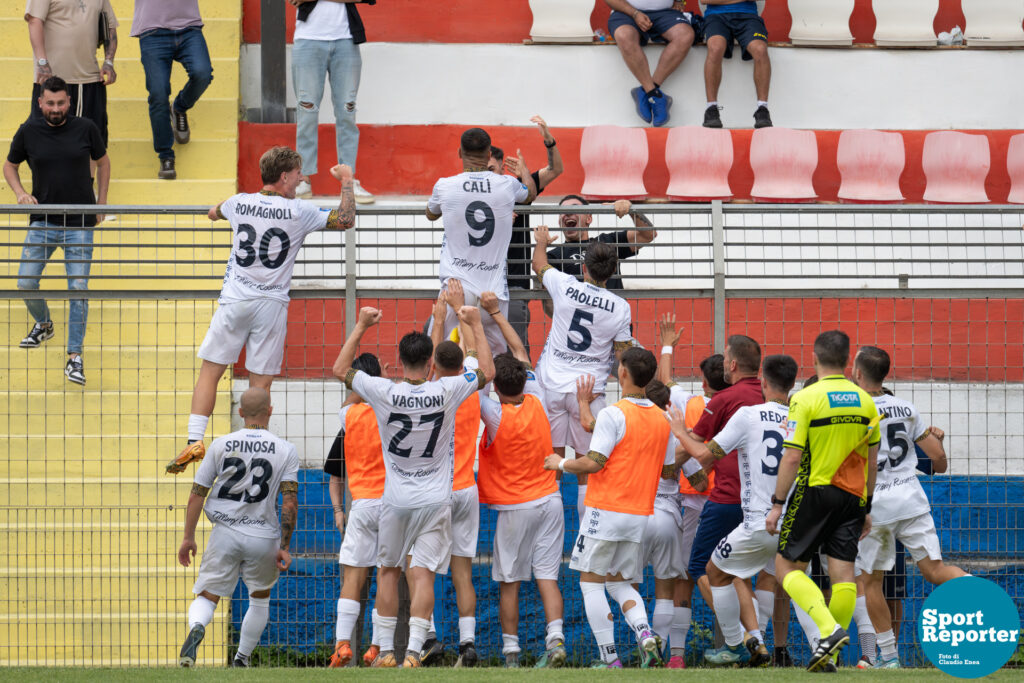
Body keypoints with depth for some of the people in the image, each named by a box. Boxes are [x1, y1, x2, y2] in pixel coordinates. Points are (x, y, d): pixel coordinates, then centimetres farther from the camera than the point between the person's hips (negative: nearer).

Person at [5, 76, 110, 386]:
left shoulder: (85, 129, -3)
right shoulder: (28, 132, -2)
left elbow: (103, 162, 13)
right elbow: (10, 166, 13)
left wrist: (101, 203, 9)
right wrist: (20, 193, -4)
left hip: (80, 222, -1)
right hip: (42, 220, 1)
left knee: (78, 288, -6)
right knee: (26, 282, -4)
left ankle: (75, 356, 1)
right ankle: (43, 324, 29)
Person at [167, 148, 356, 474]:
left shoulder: (239, 203, 4)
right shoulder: (298, 211, -6)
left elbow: (214, 213, 26)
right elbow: (345, 220, -2)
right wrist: (347, 183, 12)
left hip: (234, 300, 2)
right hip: (271, 304, -2)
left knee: (210, 371, 6)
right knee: (260, 383, 2)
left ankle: (195, 440, -4)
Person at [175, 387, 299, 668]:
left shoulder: (221, 445, 1)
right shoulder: (286, 450, -1)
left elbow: (196, 494, 2)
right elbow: (290, 502, -7)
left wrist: (188, 538, 10)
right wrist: (284, 547, -1)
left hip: (225, 533, 0)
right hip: (264, 537, 0)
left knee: (206, 596, 2)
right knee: (260, 598, 24)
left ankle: (196, 627, -31)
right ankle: (241, 660, 25)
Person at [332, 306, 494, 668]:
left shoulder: (384, 393, -12)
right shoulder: (446, 392, -11)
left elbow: (340, 369, 4)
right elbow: (487, 372, 6)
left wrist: (361, 326, 9)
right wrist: (476, 325, 12)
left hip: (395, 500, 0)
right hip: (435, 500, 0)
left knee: (387, 570, 14)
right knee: (423, 574, -3)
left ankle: (386, 651, 14)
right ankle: (413, 651, -14)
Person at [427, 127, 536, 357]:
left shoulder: (445, 186, -2)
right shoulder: (507, 185, 1)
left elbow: (431, 214, 23)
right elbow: (531, 194, 28)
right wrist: (523, 167, 51)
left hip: (456, 286, -1)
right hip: (495, 291, 1)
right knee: (496, 361, 9)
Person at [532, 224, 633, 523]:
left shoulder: (565, 286, -7)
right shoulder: (620, 307, -8)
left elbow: (539, 265, 15)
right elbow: (624, 355, -2)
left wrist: (541, 241, 35)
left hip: (553, 386, 1)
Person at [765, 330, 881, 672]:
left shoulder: (806, 399, -10)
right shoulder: (865, 401, 6)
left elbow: (792, 457, -13)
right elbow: (871, 460, 12)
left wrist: (777, 504, -7)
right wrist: (866, 508, 20)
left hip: (814, 491, -5)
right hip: (852, 496, 5)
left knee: (787, 566, 3)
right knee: (843, 572, 3)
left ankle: (829, 629, -16)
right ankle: (830, 656, 2)